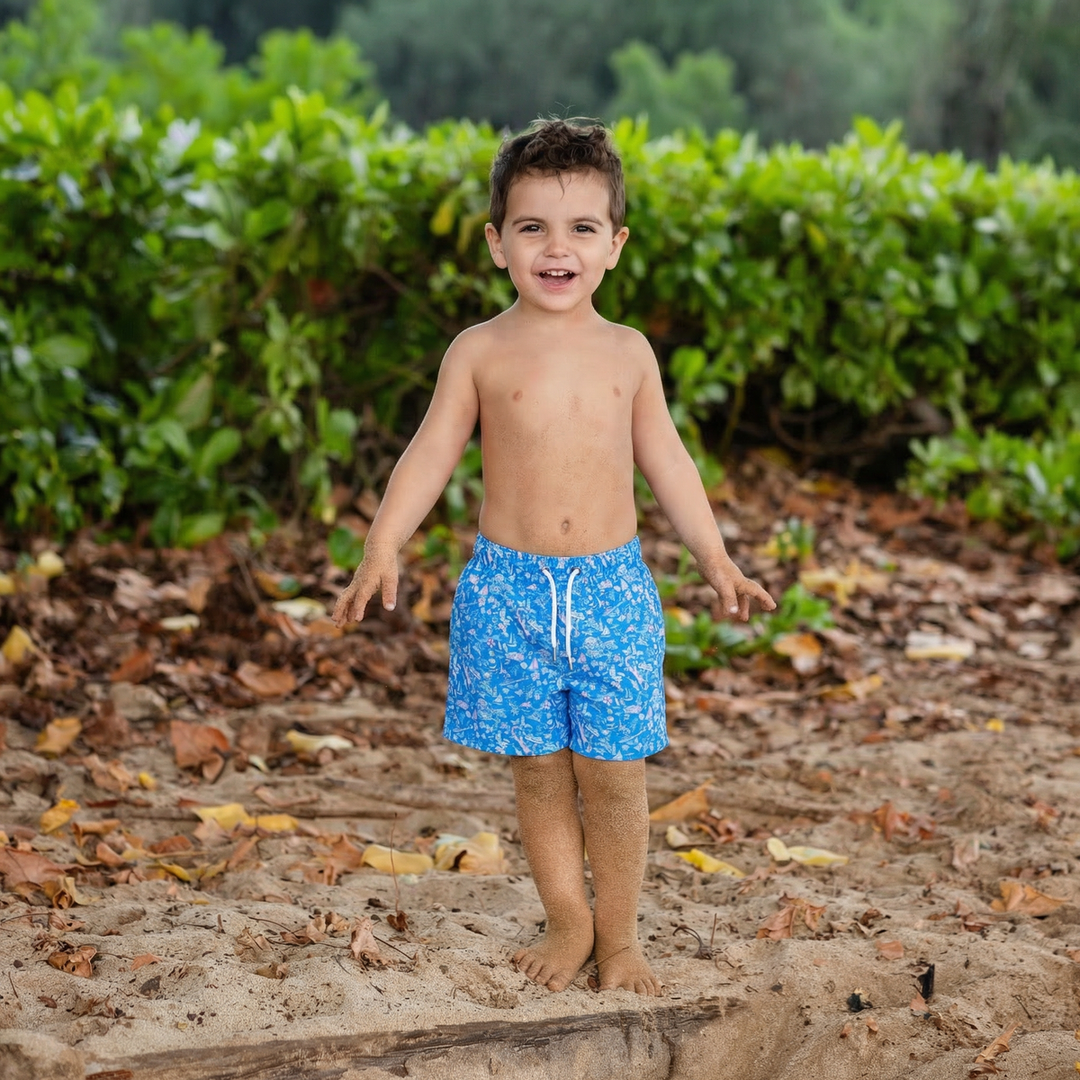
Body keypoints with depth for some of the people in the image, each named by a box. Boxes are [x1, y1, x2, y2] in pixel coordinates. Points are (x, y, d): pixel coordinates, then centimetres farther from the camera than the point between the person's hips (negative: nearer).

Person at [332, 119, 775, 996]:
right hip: (510, 586, -1)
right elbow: (432, 454, 1)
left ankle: (619, 931, 16)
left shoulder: (628, 352, 6)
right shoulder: (481, 352, 0)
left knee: (613, 771, 1)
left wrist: (717, 559, 14)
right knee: (538, 768, 5)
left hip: (612, 586, 1)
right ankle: (568, 919, 21)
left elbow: (665, 460, 14)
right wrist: (383, 547, -10)